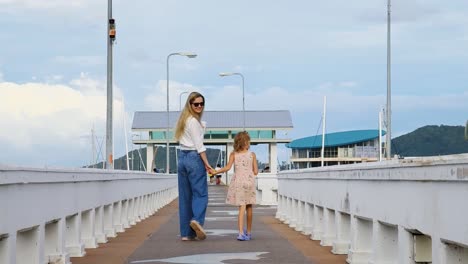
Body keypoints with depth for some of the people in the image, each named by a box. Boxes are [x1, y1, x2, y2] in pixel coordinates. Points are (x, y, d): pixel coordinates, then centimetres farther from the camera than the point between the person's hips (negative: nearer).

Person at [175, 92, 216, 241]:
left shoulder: (184, 120, 17)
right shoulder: (194, 121, -9)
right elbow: (199, 145, -12)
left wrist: (201, 127, 16)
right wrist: (207, 164, -13)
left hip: (182, 158, 8)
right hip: (194, 158, -8)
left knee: (185, 196, 5)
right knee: (200, 193, -8)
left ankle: (186, 233, 4)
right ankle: (197, 220, -30)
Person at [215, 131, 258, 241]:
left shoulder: (233, 154, 1)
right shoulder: (252, 155, 1)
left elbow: (227, 167, -11)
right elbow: (255, 172, 1)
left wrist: (215, 171, -2)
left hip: (238, 181, 0)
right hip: (249, 181, 0)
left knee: (242, 207, -1)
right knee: (249, 207, 14)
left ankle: (241, 232, -17)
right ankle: (248, 232, 25)